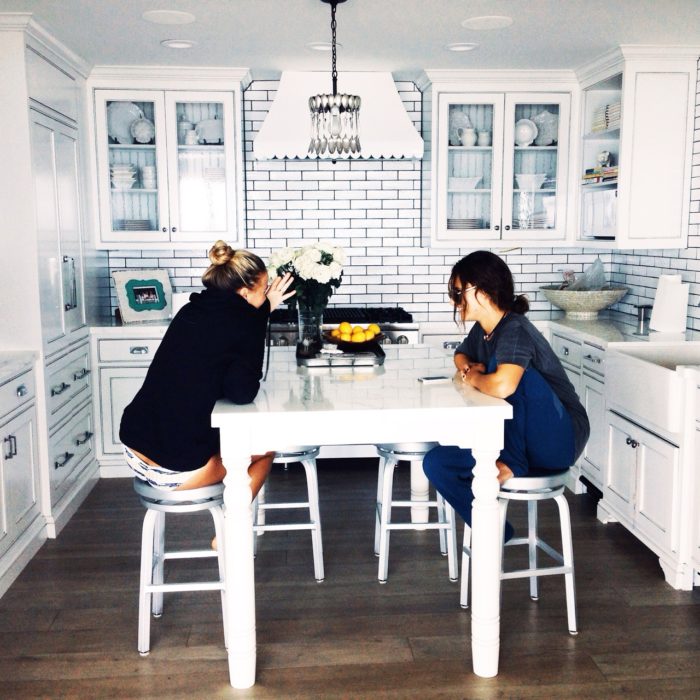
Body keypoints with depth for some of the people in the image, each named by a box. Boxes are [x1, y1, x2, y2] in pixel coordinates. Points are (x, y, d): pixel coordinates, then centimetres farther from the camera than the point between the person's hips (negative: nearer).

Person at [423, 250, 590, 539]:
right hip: (524, 441, 8)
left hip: (560, 438, -8)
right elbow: (461, 356, 28)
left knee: (506, 368, -30)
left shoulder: (515, 330, -22)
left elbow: (502, 386, -42)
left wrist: (475, 378, -18)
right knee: (436, 463, -7)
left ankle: (511, 463, -18)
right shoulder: (482, 330, 5)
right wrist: (470, 369, 3)